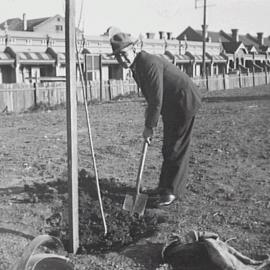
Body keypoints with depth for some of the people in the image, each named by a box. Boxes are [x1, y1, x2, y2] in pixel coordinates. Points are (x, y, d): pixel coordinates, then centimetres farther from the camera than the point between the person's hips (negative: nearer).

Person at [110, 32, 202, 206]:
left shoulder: (150, 63, -25)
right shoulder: (136, 67, 6)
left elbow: (156, 99, -25)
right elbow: (151, 97, 14)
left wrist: (150, 126, -17)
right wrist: (150, 121, 8)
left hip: (184, 102, -10)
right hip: (171, 106, 10)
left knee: (177, 148, -5)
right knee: (168, 148, 15)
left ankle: (172, 191, 4)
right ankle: (166, 187, 27)